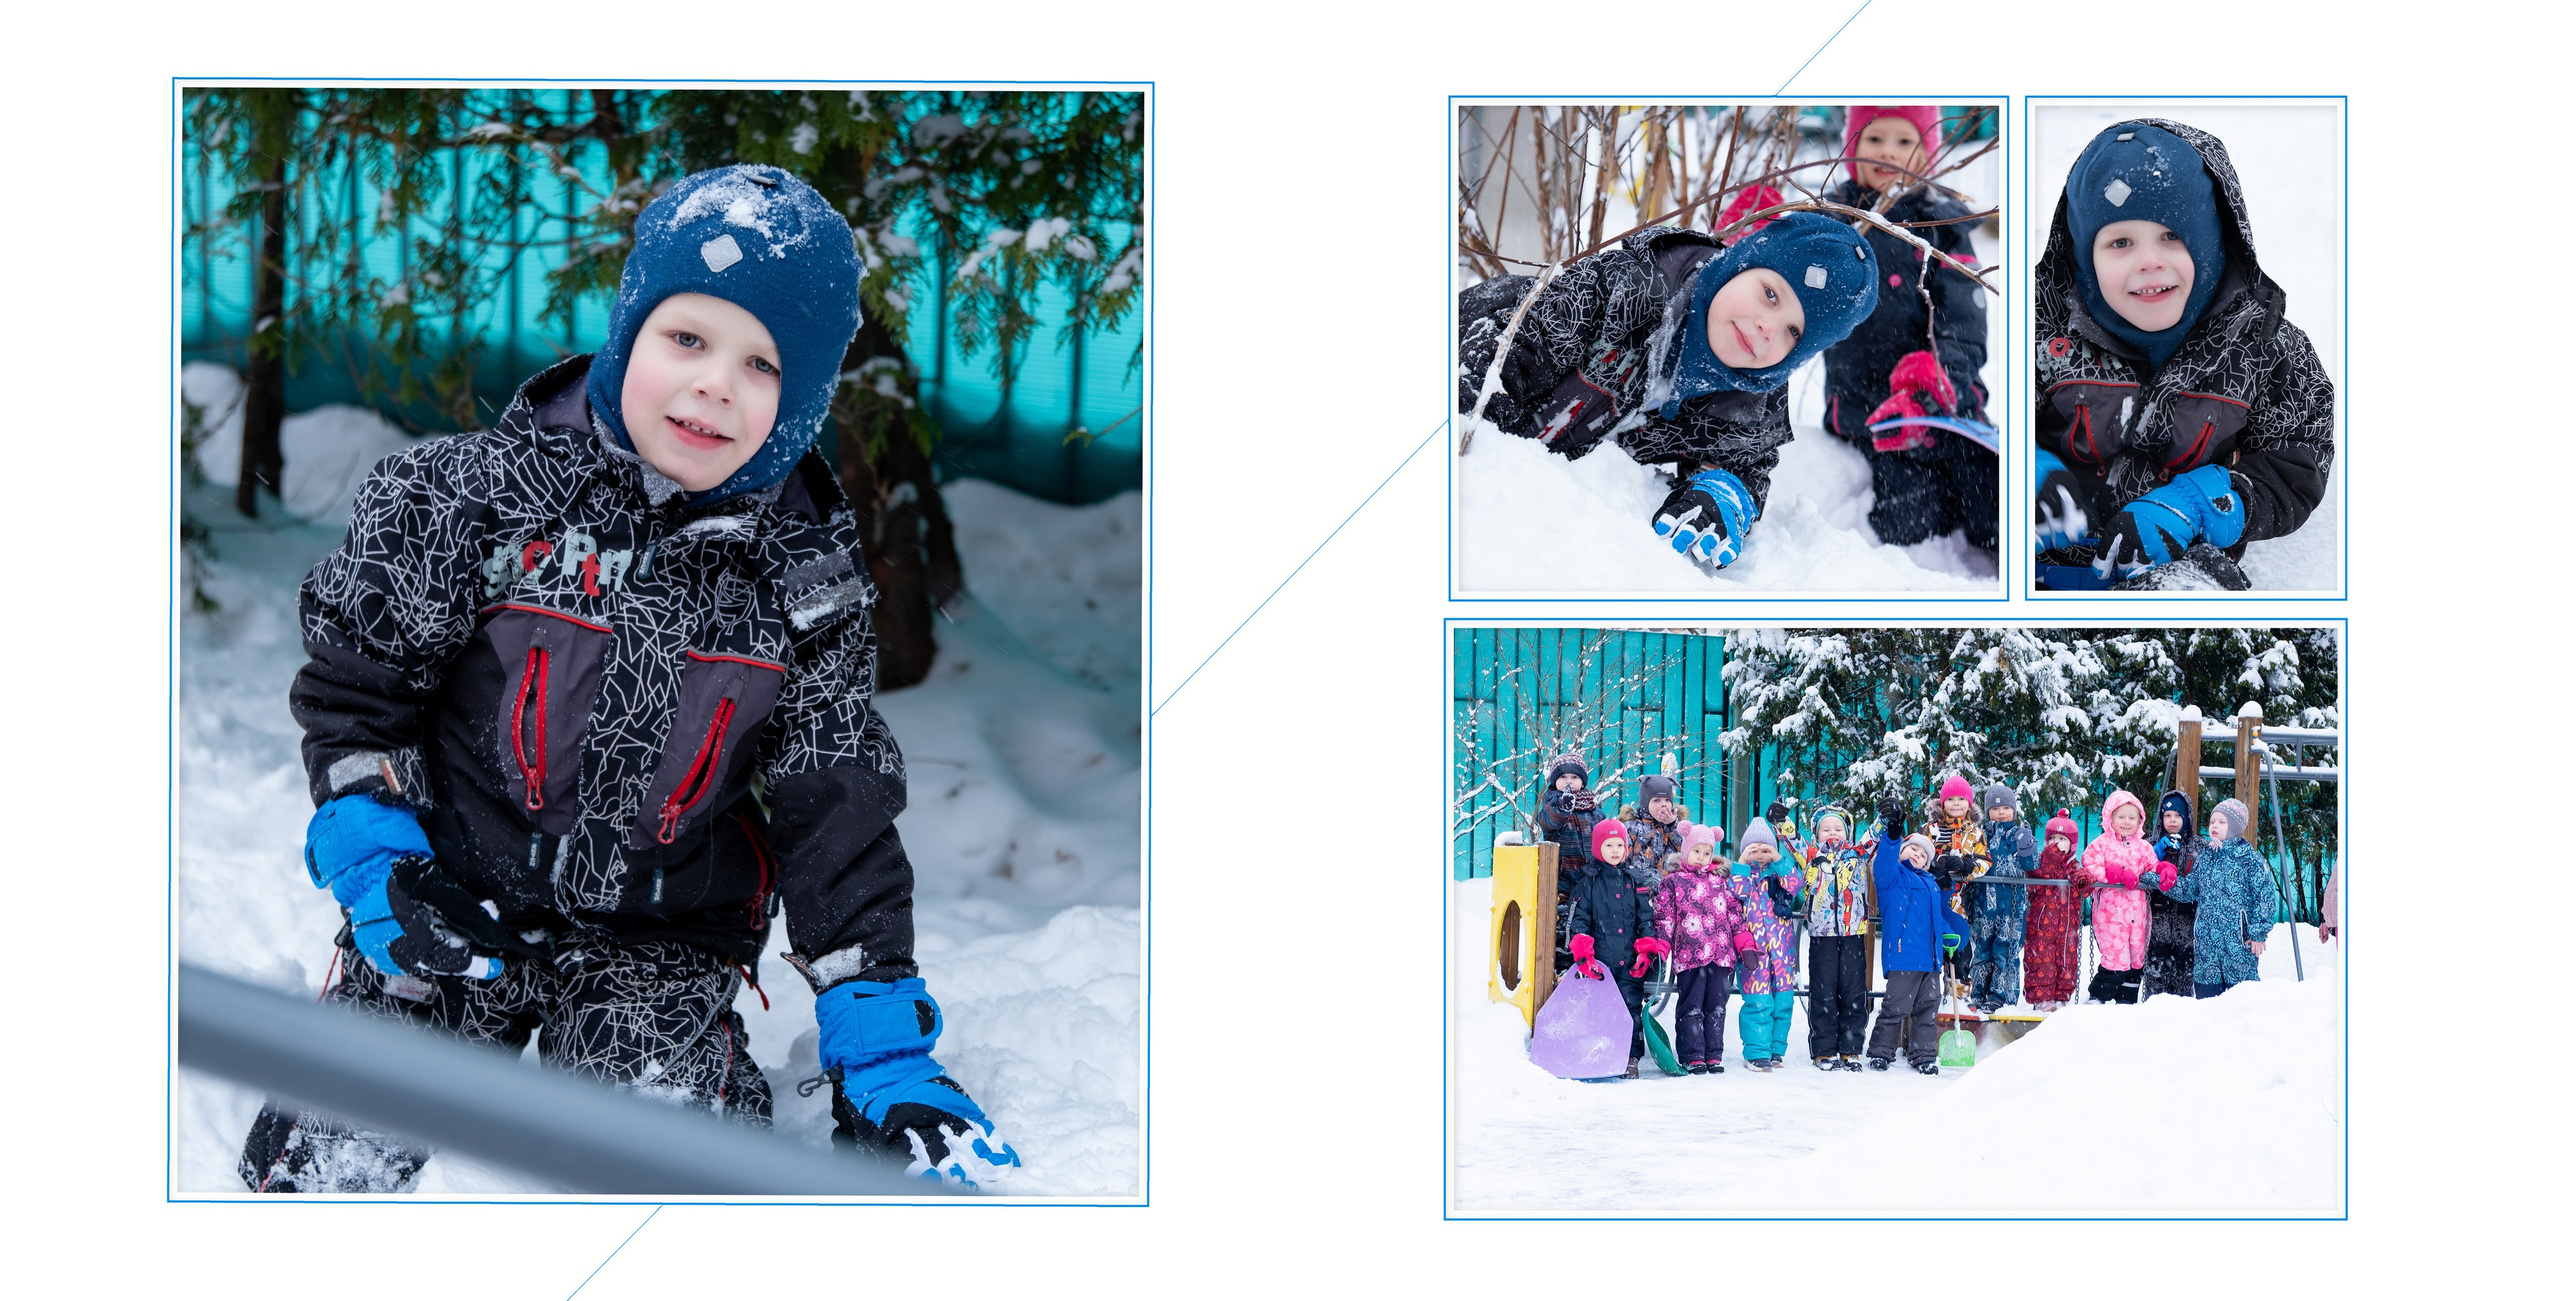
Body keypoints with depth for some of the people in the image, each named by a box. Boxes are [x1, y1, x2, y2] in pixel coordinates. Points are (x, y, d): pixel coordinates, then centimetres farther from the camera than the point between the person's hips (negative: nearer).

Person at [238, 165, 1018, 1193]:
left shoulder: (805, 580, -5)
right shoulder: (480, 492, -11)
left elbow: (838, 817, -1)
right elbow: (354, 675, 1)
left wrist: (883, 1050, -7)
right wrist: (372, 862, -12)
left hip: (660, 936, 1)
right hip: (457, 910, 0)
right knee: (332, 1165, -5)